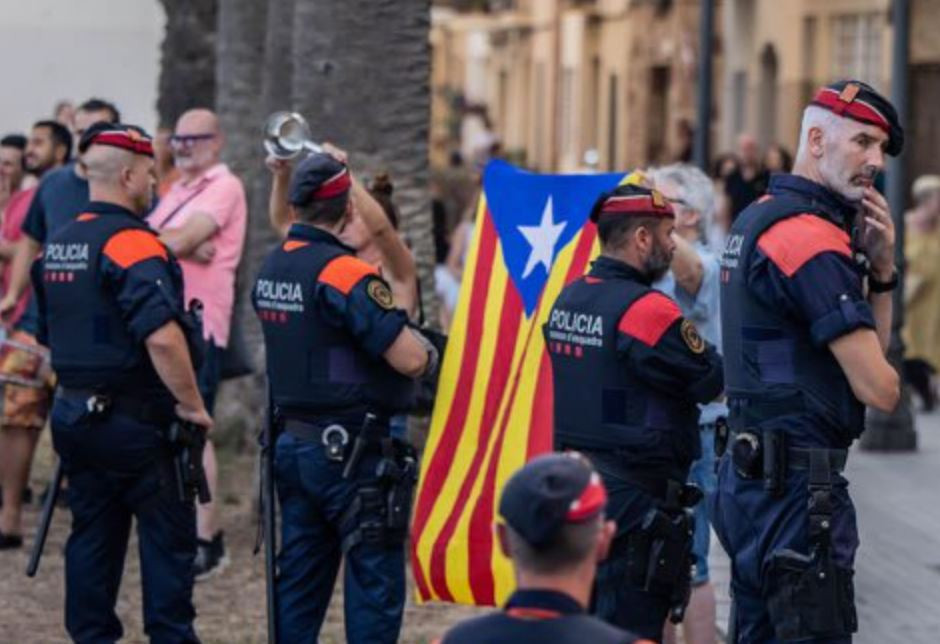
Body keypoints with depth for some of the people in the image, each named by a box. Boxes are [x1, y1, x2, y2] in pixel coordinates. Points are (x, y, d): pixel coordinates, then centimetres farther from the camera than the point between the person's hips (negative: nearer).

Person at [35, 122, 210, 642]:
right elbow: (162, 336, -29)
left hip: (74, 416, 8)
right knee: (168, 539, 1)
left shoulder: (56, 244, 10)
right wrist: (191, 405, -19)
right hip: (135, 419, -8)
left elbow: (47, 335, 20)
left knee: (92, 536, 13)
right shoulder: (131, 243, -17)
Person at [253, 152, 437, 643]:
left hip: (292, 441, 8)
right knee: (375, 580, -1)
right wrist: (427, 350, 0)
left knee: (300, 576, 13)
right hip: (353, 453, -8)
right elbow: (410, 359, -21)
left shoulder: (270, 270, 8)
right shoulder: (345, 275, -18)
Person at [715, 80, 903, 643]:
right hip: (799, 483, -11)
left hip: (751, 472, 11)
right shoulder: (812, 236, -15)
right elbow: (876, 386, -15)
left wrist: (880, 269, 5)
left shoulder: (756, 221, 17)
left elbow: (866, 350, 20)